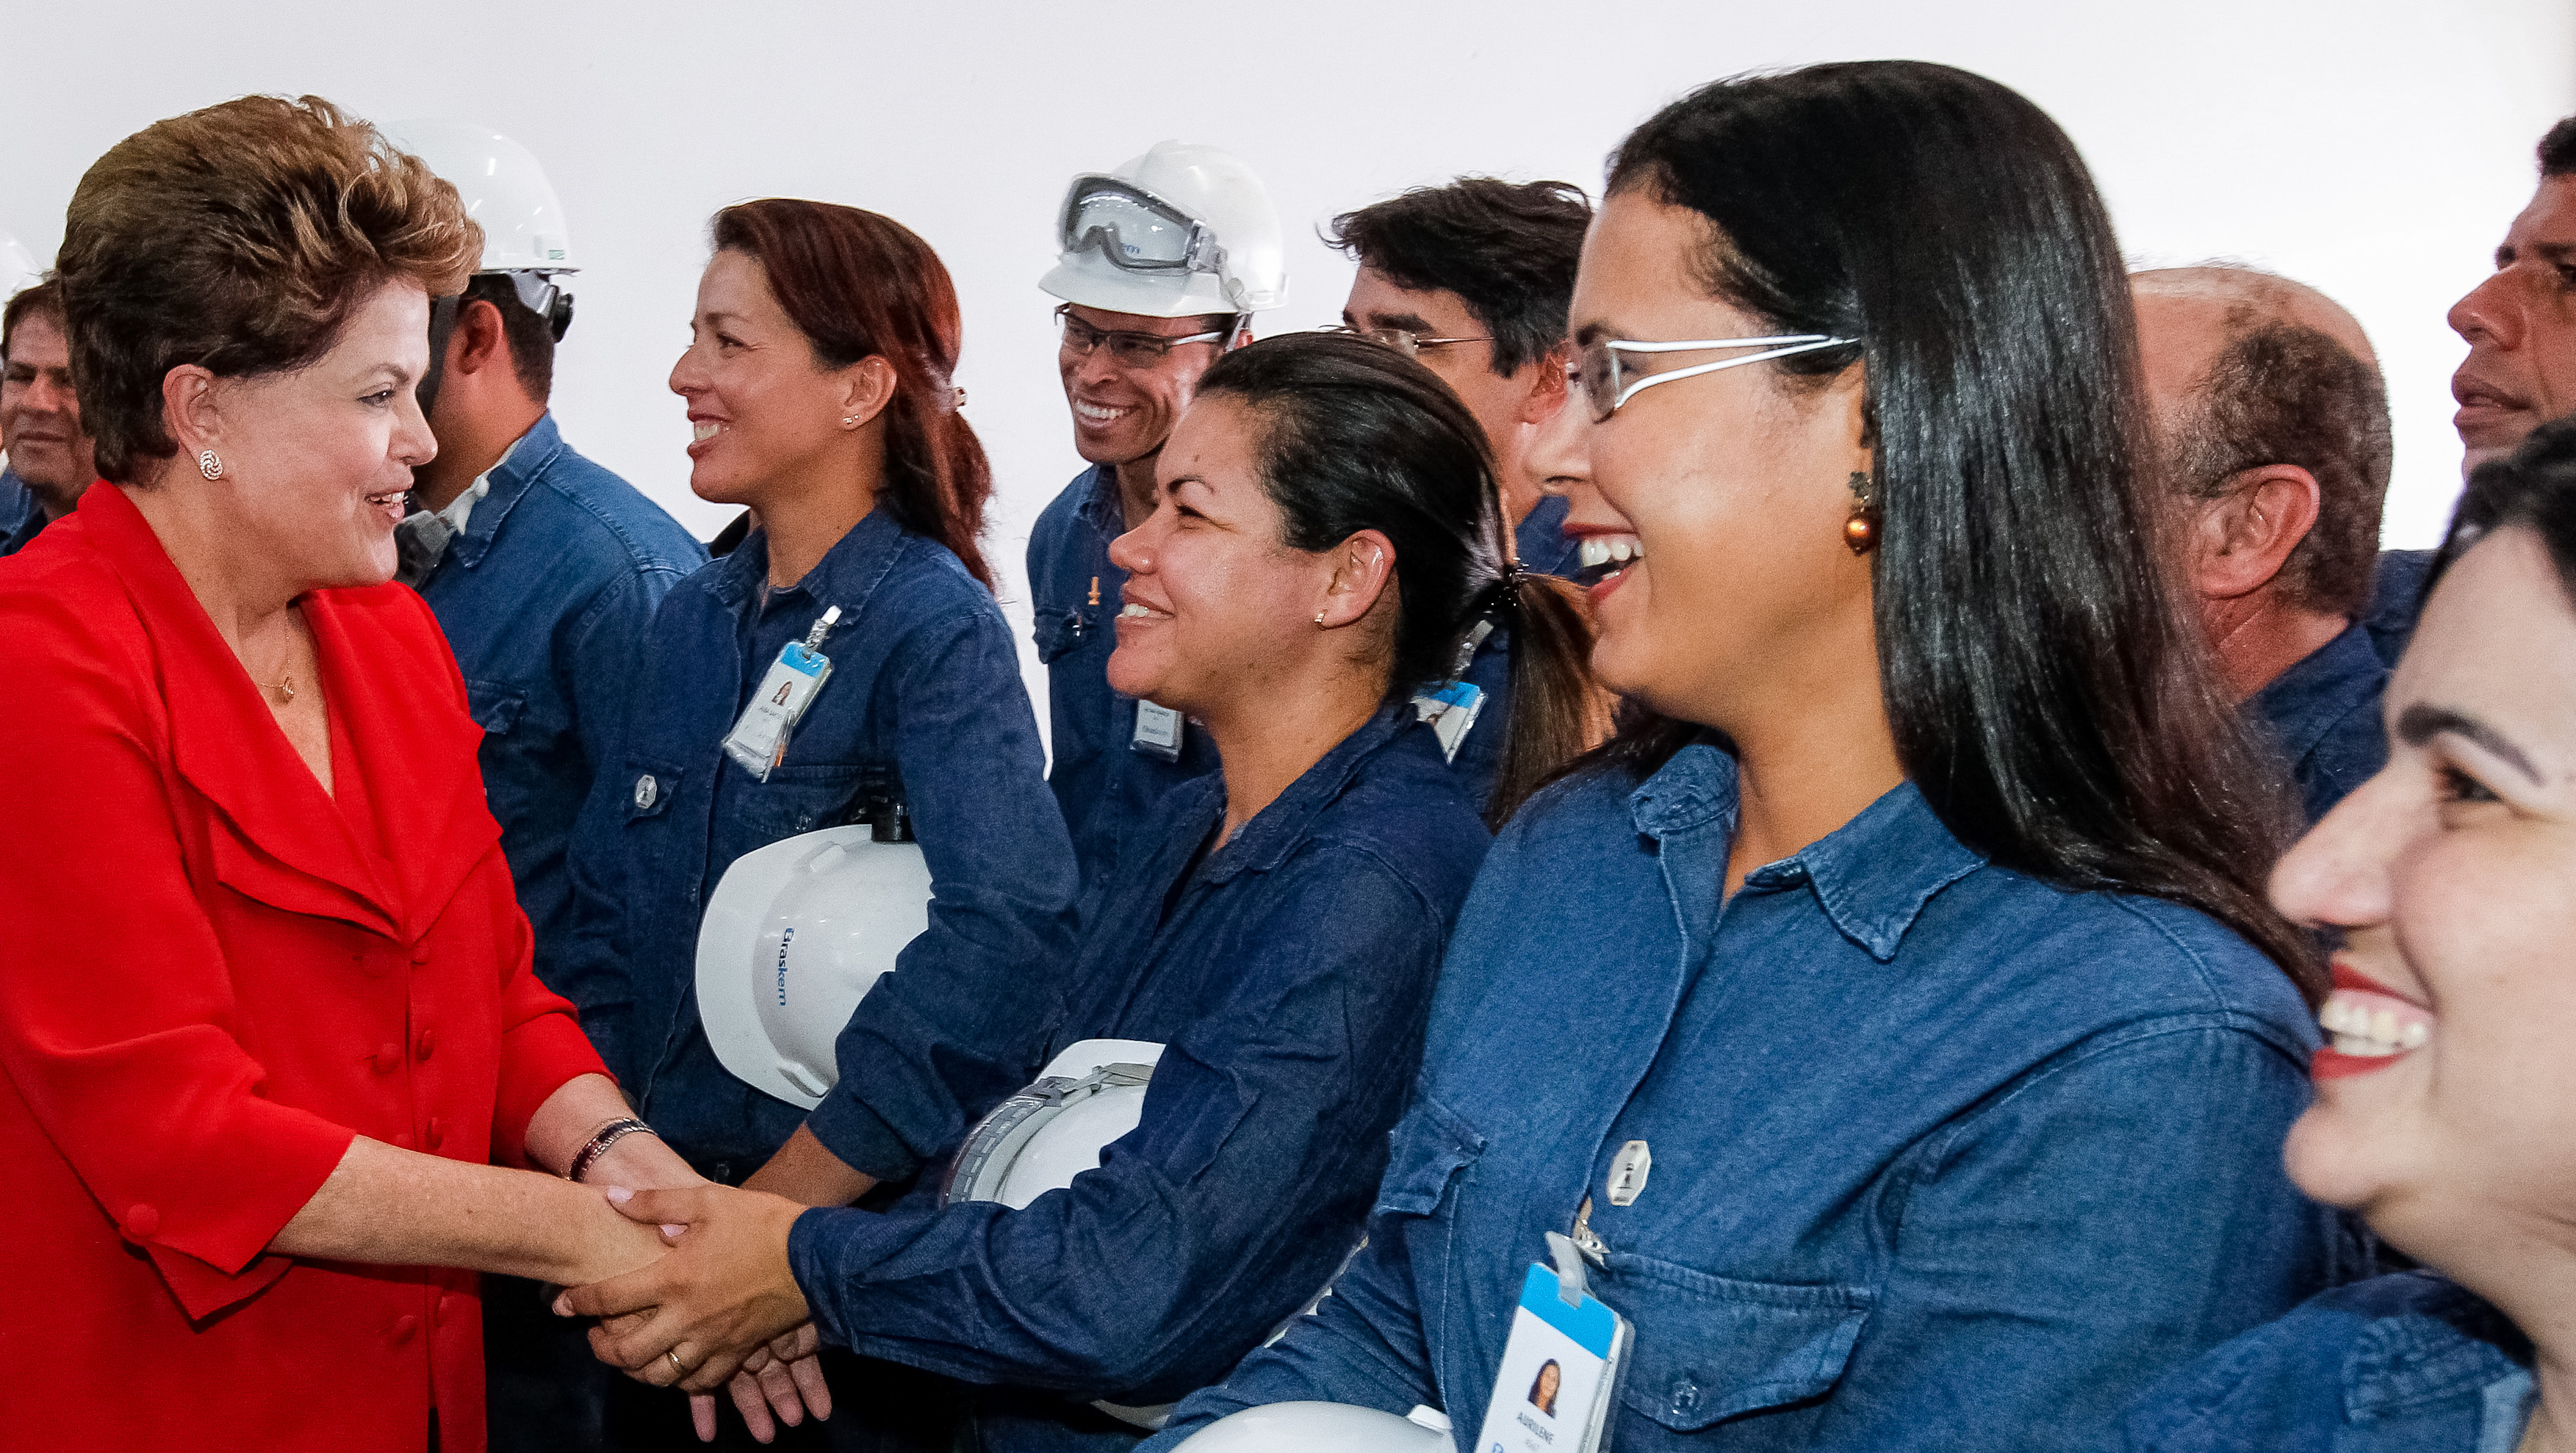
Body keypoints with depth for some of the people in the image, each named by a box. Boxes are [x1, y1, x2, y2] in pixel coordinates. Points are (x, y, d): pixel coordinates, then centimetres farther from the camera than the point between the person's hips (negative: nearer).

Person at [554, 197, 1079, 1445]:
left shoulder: (938, 630, -16)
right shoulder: (695, 619, 5)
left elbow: (1006, 929, -31)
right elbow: (610, 916, 9)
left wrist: (772, 1207, -31)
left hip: (832, 1238, -6)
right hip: (649, 1198, 6)